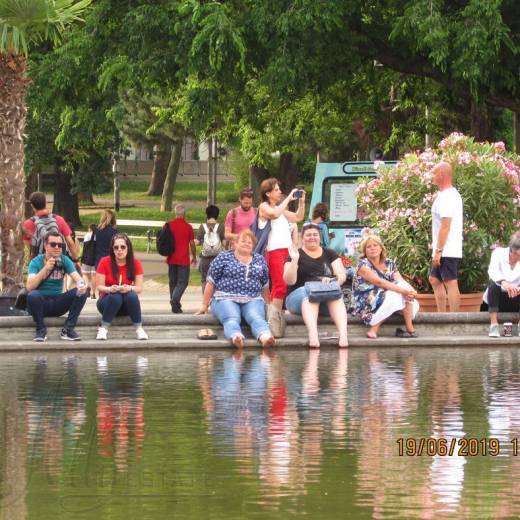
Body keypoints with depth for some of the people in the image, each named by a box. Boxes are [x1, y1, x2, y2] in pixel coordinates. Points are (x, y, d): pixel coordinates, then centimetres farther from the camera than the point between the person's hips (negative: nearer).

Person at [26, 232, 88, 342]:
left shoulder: (64, 260, -1)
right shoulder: (36, 262, -9)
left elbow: (77, 278, -14)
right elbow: (29, 287, -23)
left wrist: (81, 285, -38)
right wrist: (45, 268, -31)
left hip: (57, 304, 3)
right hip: (40, 304, -3)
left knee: (81, 292, -19)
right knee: (33, 295, -36)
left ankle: (68, 329, -14)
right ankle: (41, 330, -15)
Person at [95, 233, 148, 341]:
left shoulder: (135, 263, -5)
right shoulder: (105, 262, -9)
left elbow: (139, 288, -9)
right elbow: (100, 286, -10)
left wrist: (129, 288, -32)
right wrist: (110, 289, -32)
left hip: (127, 306, 1)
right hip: (108, 301, -1)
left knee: (132, 296, -32)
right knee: (115, 297, -35)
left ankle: (139, 329, -24)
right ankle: (103, 329, -29)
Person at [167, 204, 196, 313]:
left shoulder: (168, 225, 2)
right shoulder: (188, 227, -7)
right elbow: (192, 243, -1)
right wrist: (194, 257, 12)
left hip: (171, 259, 4)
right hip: (183, 259, -4)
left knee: (173, 282, 12)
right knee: (182, 282, -2)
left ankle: (175, 306, 14)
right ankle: (175, 300, -25)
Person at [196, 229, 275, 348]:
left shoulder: (260, 260, 17)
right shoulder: (224, 258, 7)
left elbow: (265, 286, 24)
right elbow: (211, 283, 8)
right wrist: (204, 305, 6)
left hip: (253, 301, 2)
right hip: (226, 299, -2)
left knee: (257, 318, -31)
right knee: (232, 319, -34)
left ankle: (265, 336, -61)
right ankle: (236, 337, -65)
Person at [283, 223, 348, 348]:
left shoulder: (330, 254, 19)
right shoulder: (296, 255, 11)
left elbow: (342, 276, 8)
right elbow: (289, 281, -1)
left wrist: (332, 281, -14)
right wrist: (294, 260, -14)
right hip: (299, 294, -2)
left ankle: (343, 334, -53)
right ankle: (313, 335, -61)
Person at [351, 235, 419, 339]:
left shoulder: (389, 264, 8)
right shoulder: (363, 265, -12)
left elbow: (402, 282, -5)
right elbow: (379, 282, -26)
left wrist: (411, 291, -28)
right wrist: (403, 290, -33)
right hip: (366, 305, -6)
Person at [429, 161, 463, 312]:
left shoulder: (446, 197, -17)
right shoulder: (452, 194, 16)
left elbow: (445, 226, -22)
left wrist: (438, 251, -21)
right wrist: (435, 246, 22)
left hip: (446, 251, -11)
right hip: (446, 250, 11)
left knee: (451, 283, -9)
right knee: (435, 280, 16)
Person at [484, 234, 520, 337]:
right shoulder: (499, 253, -12)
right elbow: (492, 271, -31)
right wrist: (503, 282, -53)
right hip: (499, 299, -2)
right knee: (493, 283, -32)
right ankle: (494, 325, -36)